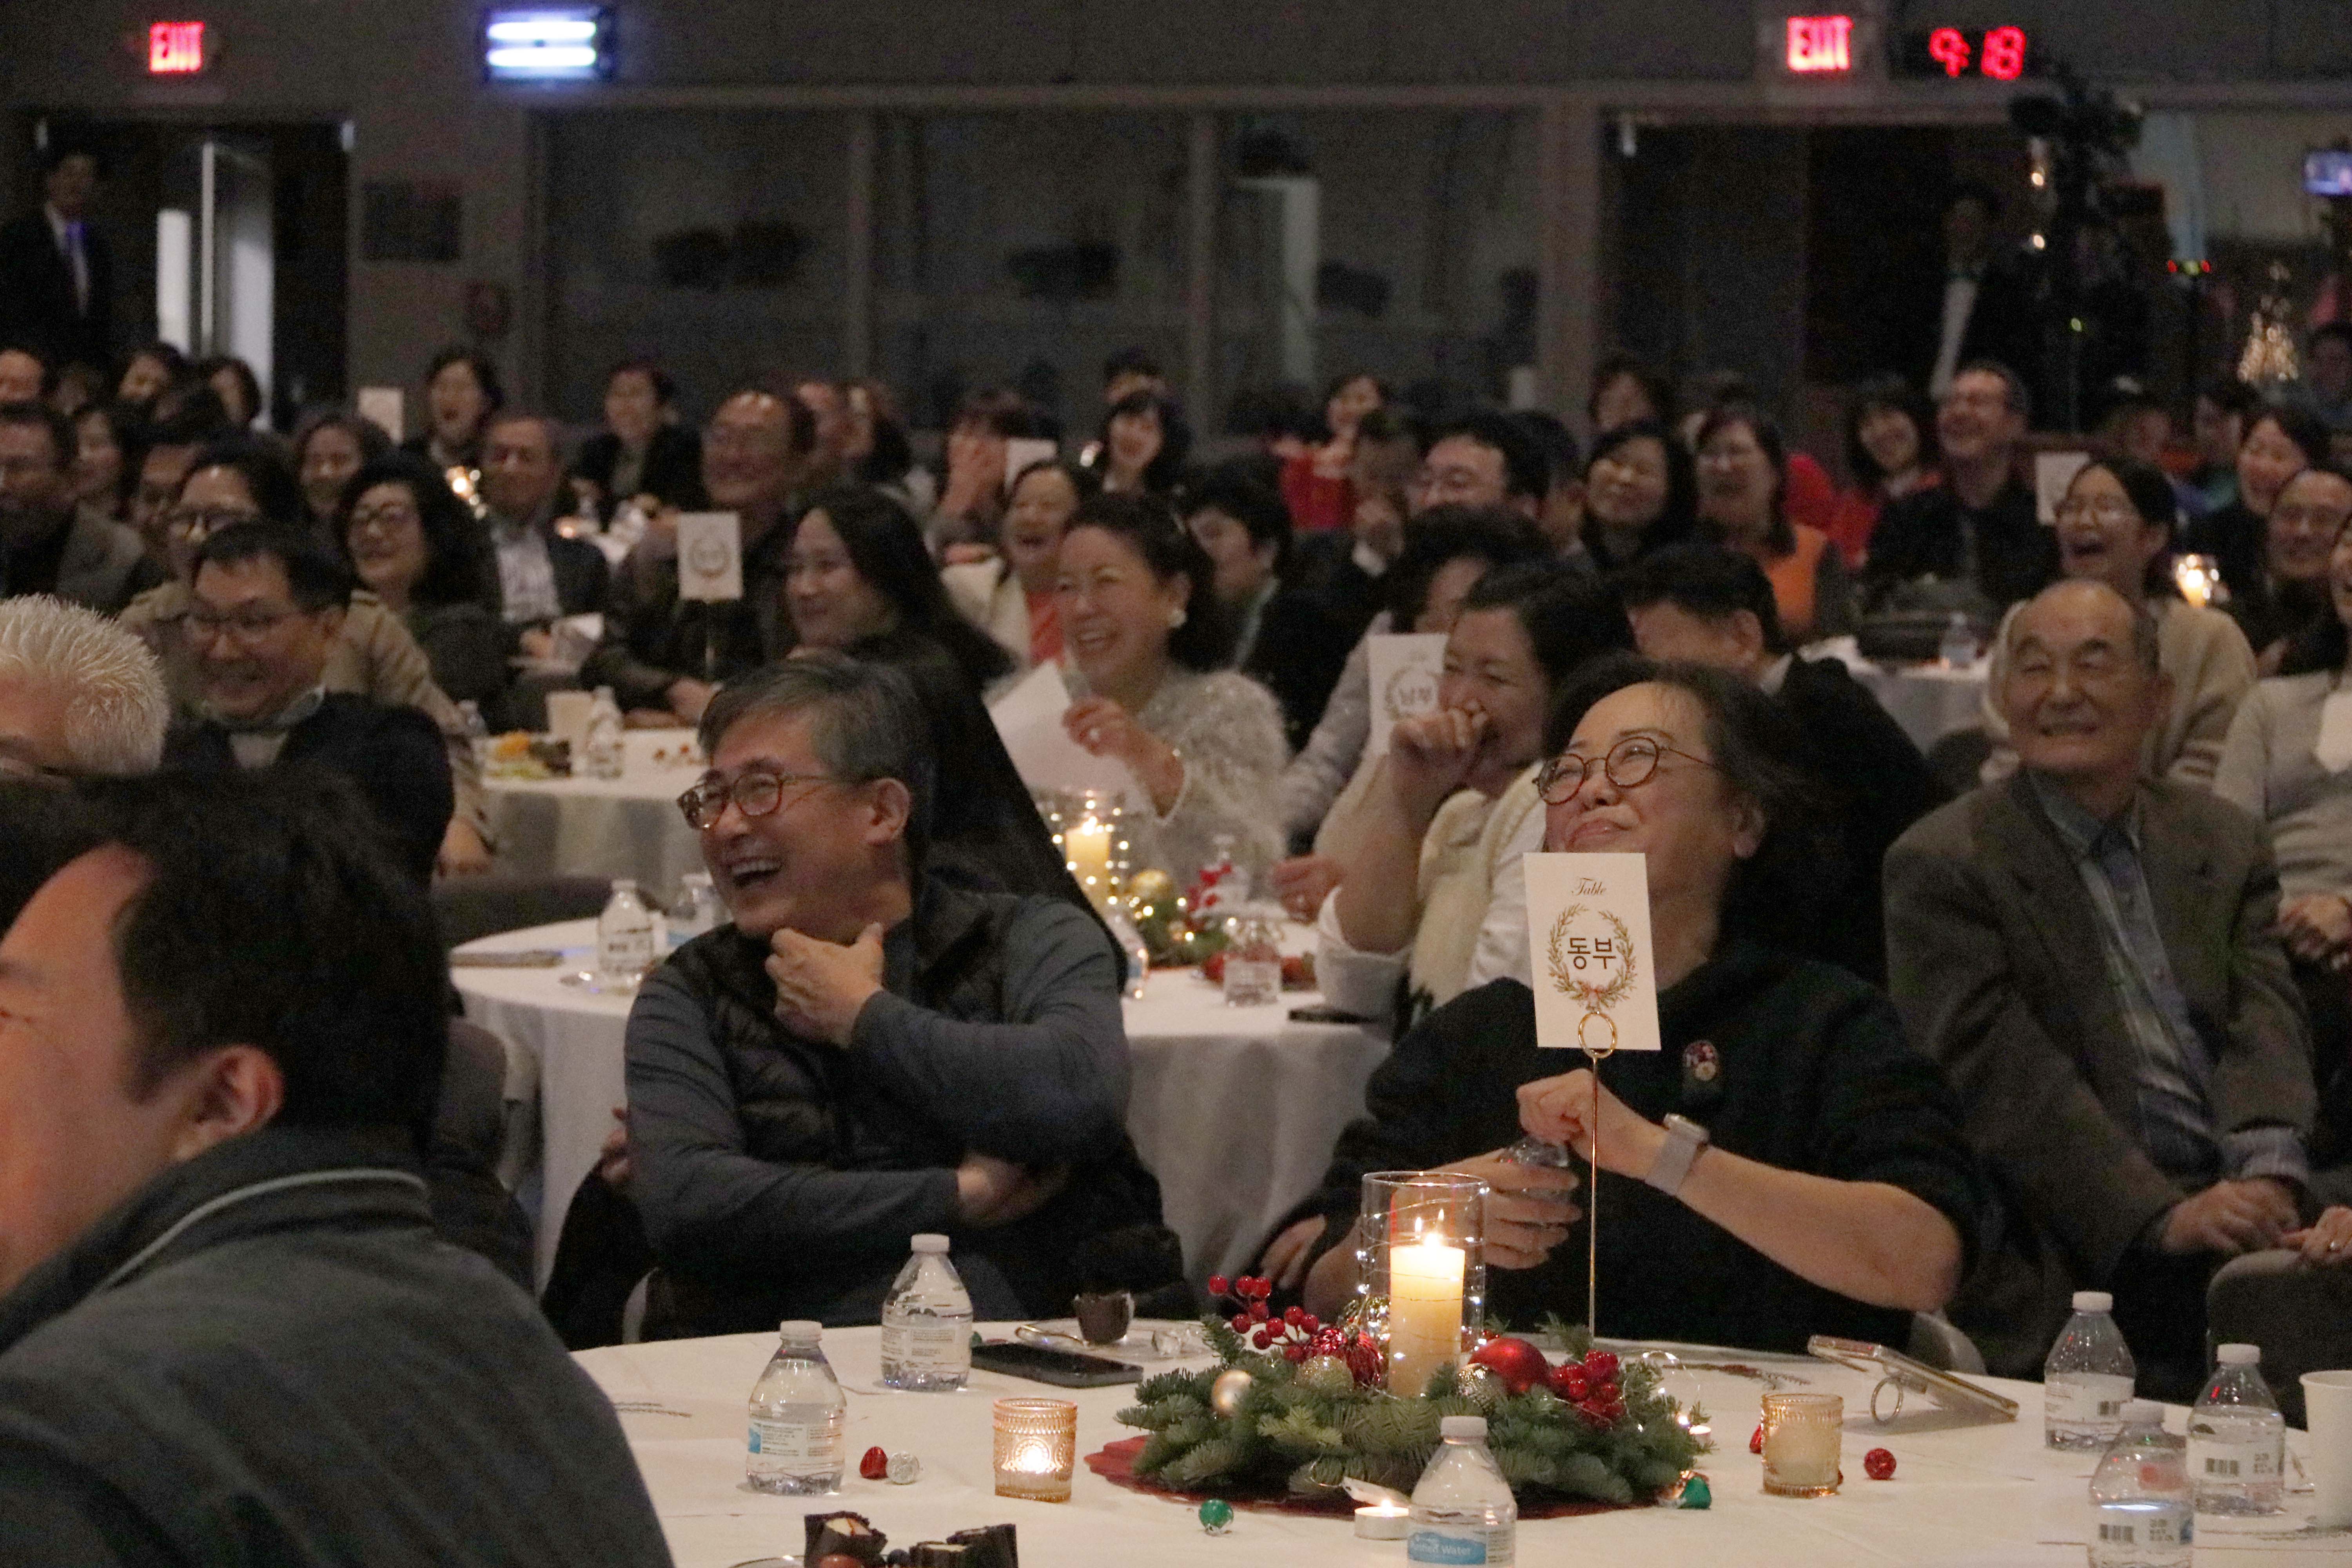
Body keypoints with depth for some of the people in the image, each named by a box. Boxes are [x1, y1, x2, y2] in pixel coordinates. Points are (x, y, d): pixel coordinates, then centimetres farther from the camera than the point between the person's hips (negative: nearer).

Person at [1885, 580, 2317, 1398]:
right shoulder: (1942, 866, 2)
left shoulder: (2225, 841, 19)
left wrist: (2267, 1175, -14)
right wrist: (2163, 1217, -17)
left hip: (2234, 1216, 5)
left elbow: (2265, 1023, 8)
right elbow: (2000, 1076, -7)